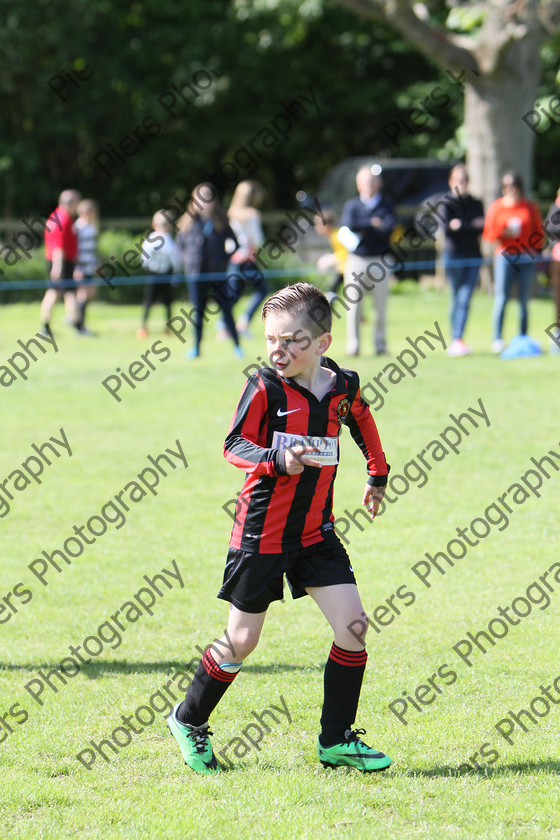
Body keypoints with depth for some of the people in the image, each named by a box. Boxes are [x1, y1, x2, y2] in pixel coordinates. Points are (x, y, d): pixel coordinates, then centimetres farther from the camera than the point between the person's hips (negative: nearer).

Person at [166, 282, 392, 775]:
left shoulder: (344, 387, 2)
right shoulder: (265, 388, -12)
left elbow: (362, 421, 23)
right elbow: (234, 446, -15)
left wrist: (378, 476, 34)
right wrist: (277, 461, -33)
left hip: (316, 529, 4)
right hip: (262, 530, -4)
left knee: (352, 624, -7)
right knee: (242, 641, 3)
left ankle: (337, 740, 6)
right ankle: (189, 721, 25)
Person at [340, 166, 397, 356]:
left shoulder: (386, 206, 8)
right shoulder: (351, 205, 10)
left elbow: (389, 227, -10)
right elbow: (347, 225, -10)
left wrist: (363, 229, -9)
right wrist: (372, 224, -8)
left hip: (380, 261, 0)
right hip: (356, 260, 0)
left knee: (381, 305, -1)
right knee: (353, 304, -5)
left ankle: (380, 343, 10)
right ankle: (353, 345, 0)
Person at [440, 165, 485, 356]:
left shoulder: (476, 204, 13)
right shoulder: (446, 204, 2)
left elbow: (482, 227, 3)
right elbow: (445, 226, -12)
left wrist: (461, 225, -11)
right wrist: (472, 225, -17)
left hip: (473, 255, 2)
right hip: (453, 254, -2)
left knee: (465, 299, -9)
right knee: (457, 299, 3)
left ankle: (457, 339, -14)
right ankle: (455, 340, 10)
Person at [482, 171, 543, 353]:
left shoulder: (530, 207, 10)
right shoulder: (496, 207, 7)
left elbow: (539, 232, 13)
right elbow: (487, 234, 6)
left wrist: (534, 250, -4)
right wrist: (503, 233, -13)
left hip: (526, 259, 1)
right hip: (504, 257, -1)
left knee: (524, 301, 2)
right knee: (501, 299, -10)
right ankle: (497, 340, -9)